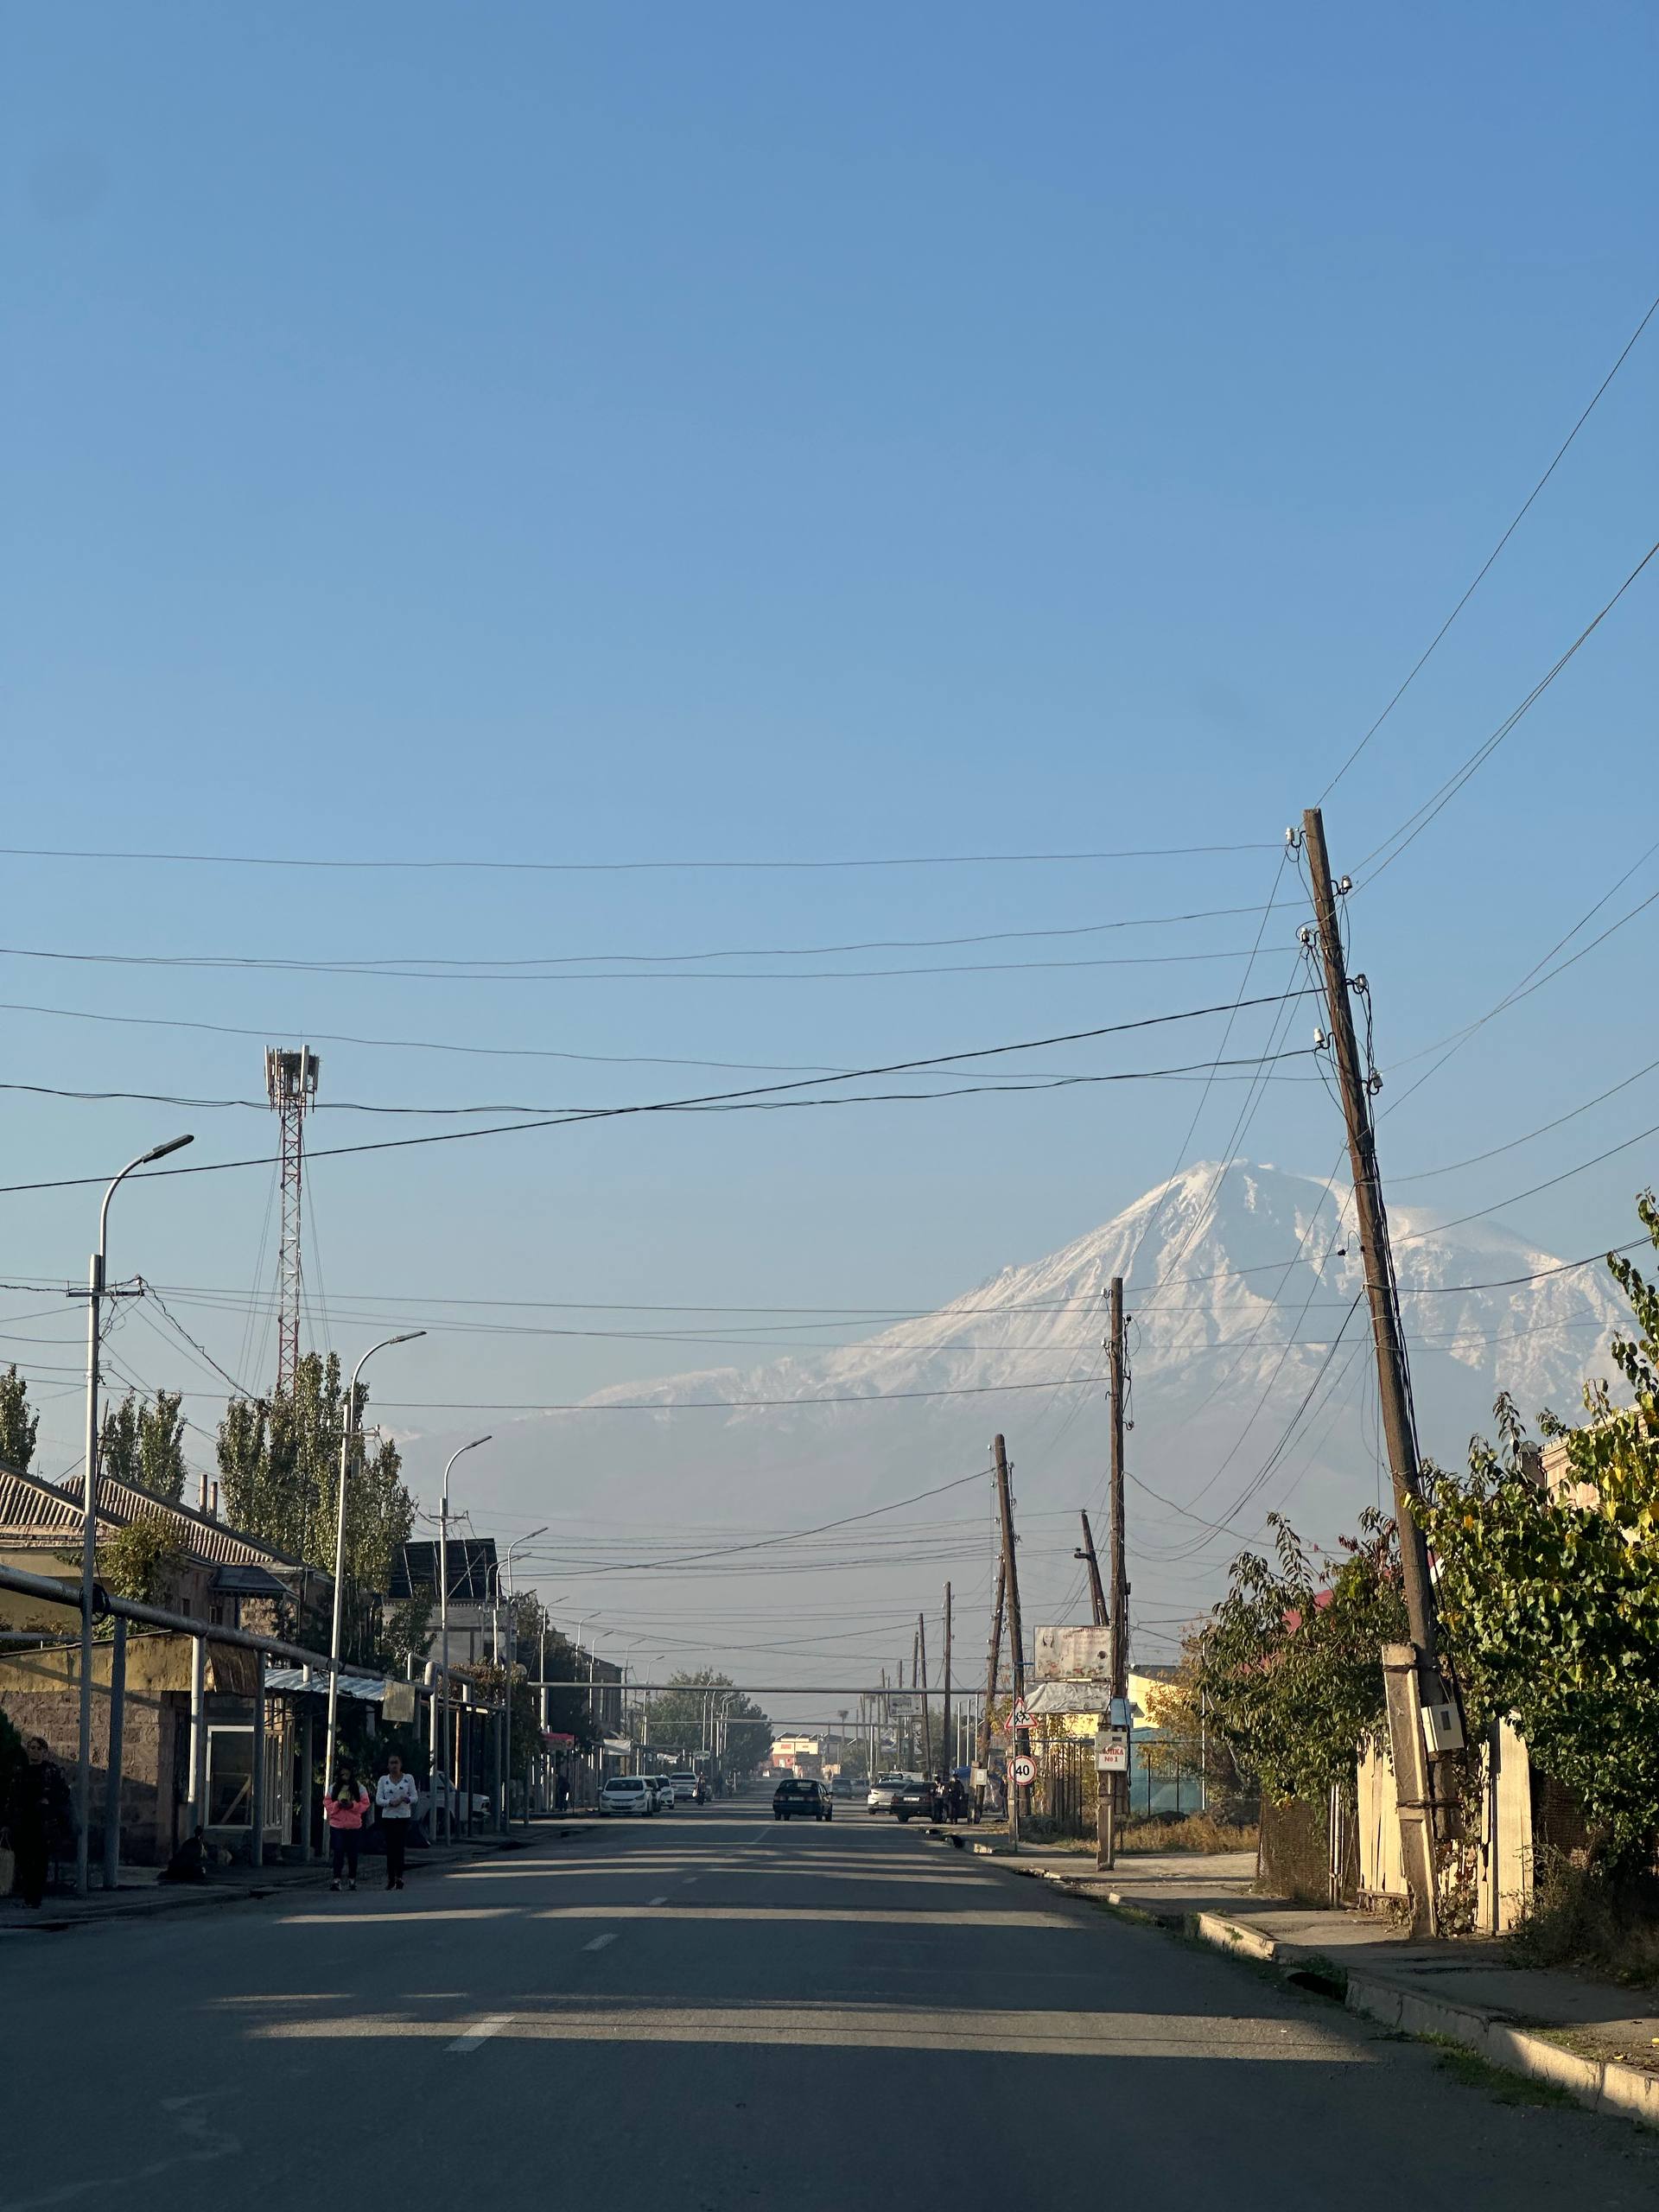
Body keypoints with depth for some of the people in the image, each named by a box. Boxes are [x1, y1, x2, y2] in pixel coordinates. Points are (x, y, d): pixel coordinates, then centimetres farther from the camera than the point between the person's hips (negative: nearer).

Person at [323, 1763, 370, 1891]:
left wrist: (352, 1805, -15)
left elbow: (365, 1804, 0)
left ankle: (352, 1880, 14)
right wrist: (338, 1804, -13)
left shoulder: (359, 1788, 5)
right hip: (337, 1826, 0)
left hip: (354, 1826, 0)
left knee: (352, 1854, 5)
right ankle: (336, 1880, -4)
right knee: (338, 1853, -6)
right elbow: (327, 1803, 5)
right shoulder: (334, 1788, 8)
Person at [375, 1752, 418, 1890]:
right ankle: (391, 1878, 4)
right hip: (388, 1817, 1)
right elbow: (378, 1800, 2)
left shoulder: (409, 1778, 6)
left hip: (404, 1817, -1)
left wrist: (407, 1799, -18)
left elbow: (414, 1797, 4)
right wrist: (391, 1802, -15)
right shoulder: (383, 1780, 7)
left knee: (400, 1847, -9)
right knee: (390, 1848, -2)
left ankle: (399, 1877, -5)